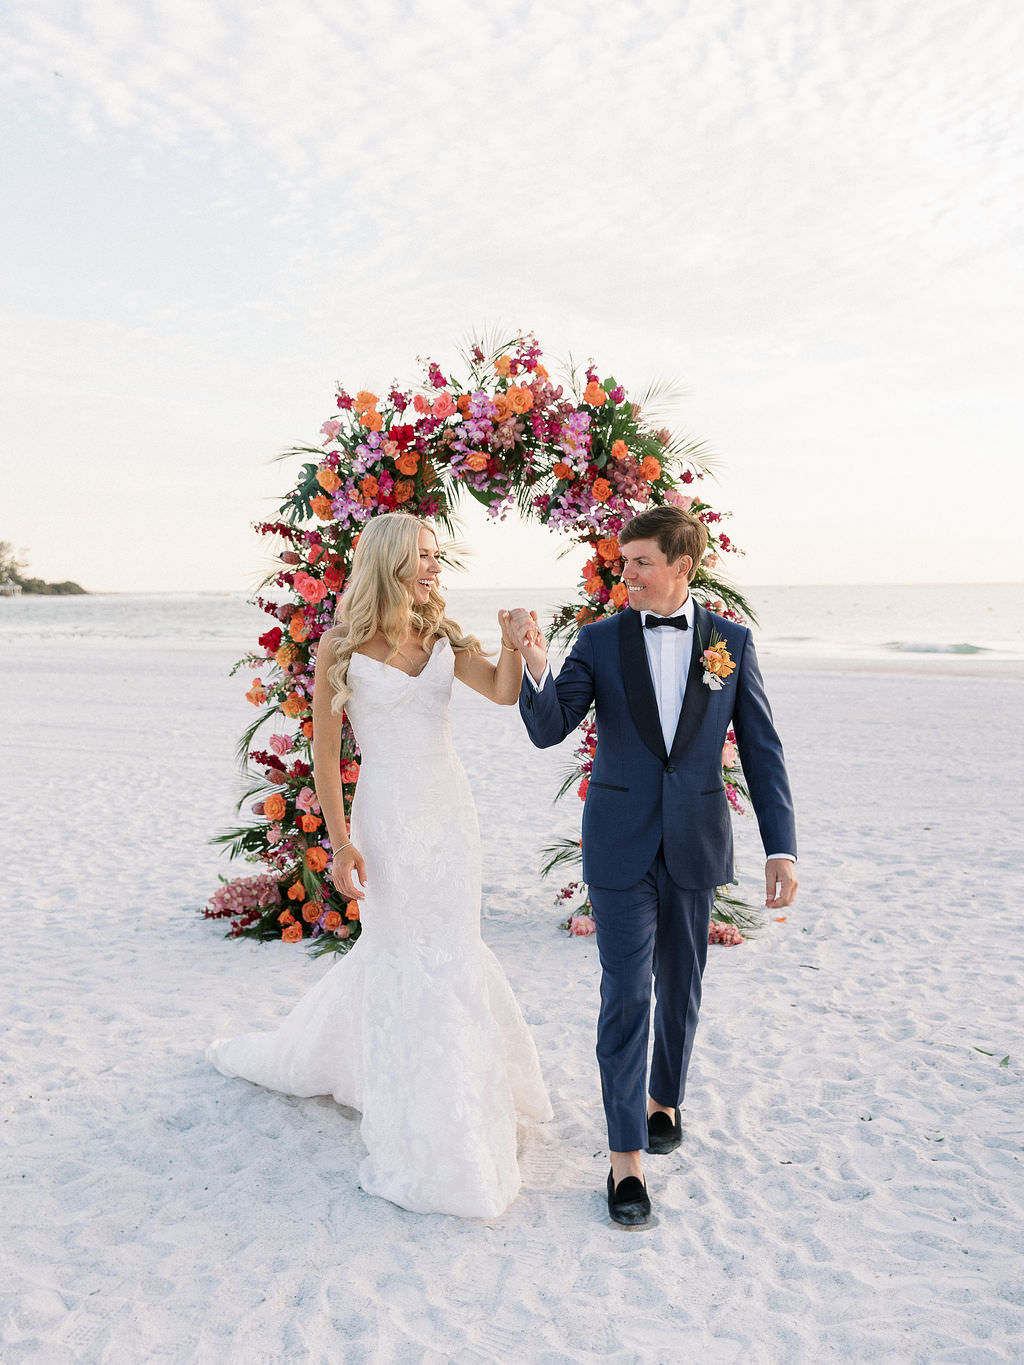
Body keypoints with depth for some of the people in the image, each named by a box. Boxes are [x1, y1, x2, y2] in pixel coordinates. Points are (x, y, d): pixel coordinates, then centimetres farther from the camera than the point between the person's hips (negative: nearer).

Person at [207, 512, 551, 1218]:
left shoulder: (443, 638, 4)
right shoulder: (342, 647, -9)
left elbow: (504, 691, -10)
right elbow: (326, 753, -8)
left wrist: (513, 646, -30)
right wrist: (340, 841, -12)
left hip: (451, 810, 5)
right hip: (389, 814, -5)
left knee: (444, 948, 14)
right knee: (404, 956, 4)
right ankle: (425, 1137, 21)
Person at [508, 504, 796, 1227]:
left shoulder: (732, 641, -1)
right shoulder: (601, 640, -2)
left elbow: (762, 750, 1)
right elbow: (548, 729, -10)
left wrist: (782, 848, -4)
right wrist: (535, 661, -28)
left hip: (696, 846, 1)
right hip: (620, 848, -1)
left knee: (680, 990, 16)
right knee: (626, 997, -1)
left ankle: (665, 1099, 41)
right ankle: (627, 1155, 9)